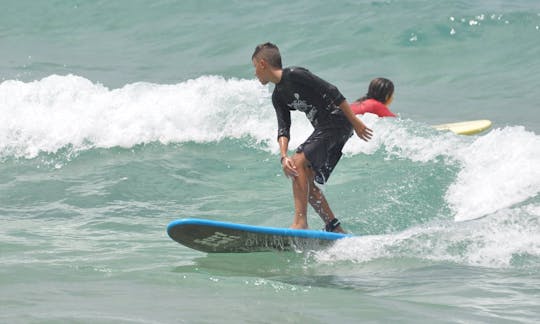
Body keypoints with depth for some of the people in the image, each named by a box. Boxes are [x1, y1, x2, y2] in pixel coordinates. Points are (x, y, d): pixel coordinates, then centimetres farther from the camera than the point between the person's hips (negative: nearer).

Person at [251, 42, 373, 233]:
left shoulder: (295, 75, -12)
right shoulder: (278, 97, 15)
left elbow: (332, 93, -15)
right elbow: (283, 129, 5)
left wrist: (355, 122, -17)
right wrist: (283, 156, -13)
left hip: (337, 122, -10)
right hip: (323, 130, 10)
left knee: (298, 162, -22)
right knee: (305, 181, 8)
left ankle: (300, 222, -27)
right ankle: (334, 228, 12)